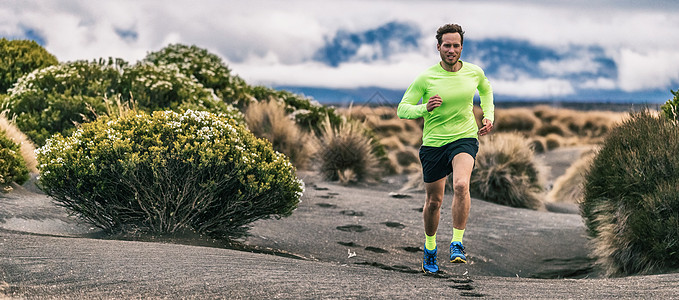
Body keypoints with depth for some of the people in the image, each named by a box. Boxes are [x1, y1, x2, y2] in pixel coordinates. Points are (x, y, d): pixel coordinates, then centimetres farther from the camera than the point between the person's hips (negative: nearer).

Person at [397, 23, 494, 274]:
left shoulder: (474, 72, 0)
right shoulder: (426, 77, -9)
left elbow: (486, 90, 24)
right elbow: (402, 109, -7)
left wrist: (489, 116, 10)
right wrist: (425, 108, -26)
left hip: (465, 138, 0)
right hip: (433, 143, 0)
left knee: (461, 185, -28)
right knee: (433, 201, 9)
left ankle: (457, 244, -19)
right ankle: (430, 248, 33)